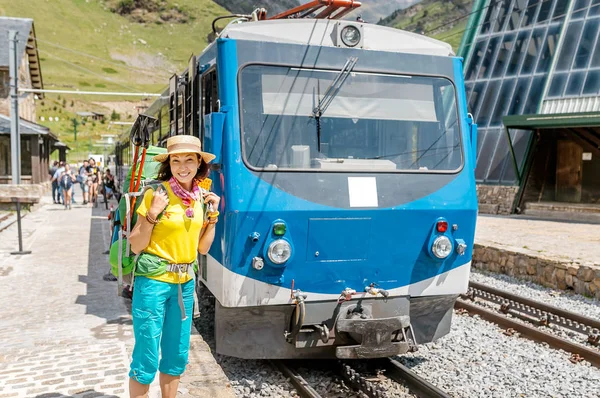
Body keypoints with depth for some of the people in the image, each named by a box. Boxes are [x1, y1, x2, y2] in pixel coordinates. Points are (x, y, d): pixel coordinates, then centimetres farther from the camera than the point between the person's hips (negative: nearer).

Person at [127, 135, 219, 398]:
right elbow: (136, 246, -9)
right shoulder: (156, 194, -11)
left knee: (176, 356, 16)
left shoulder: (202, 198, 5)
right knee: (147, 359, 2)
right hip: (153, 281, -5)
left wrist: (213, 214, 0)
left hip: (185, 283, 5)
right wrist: (153, 214, -21)